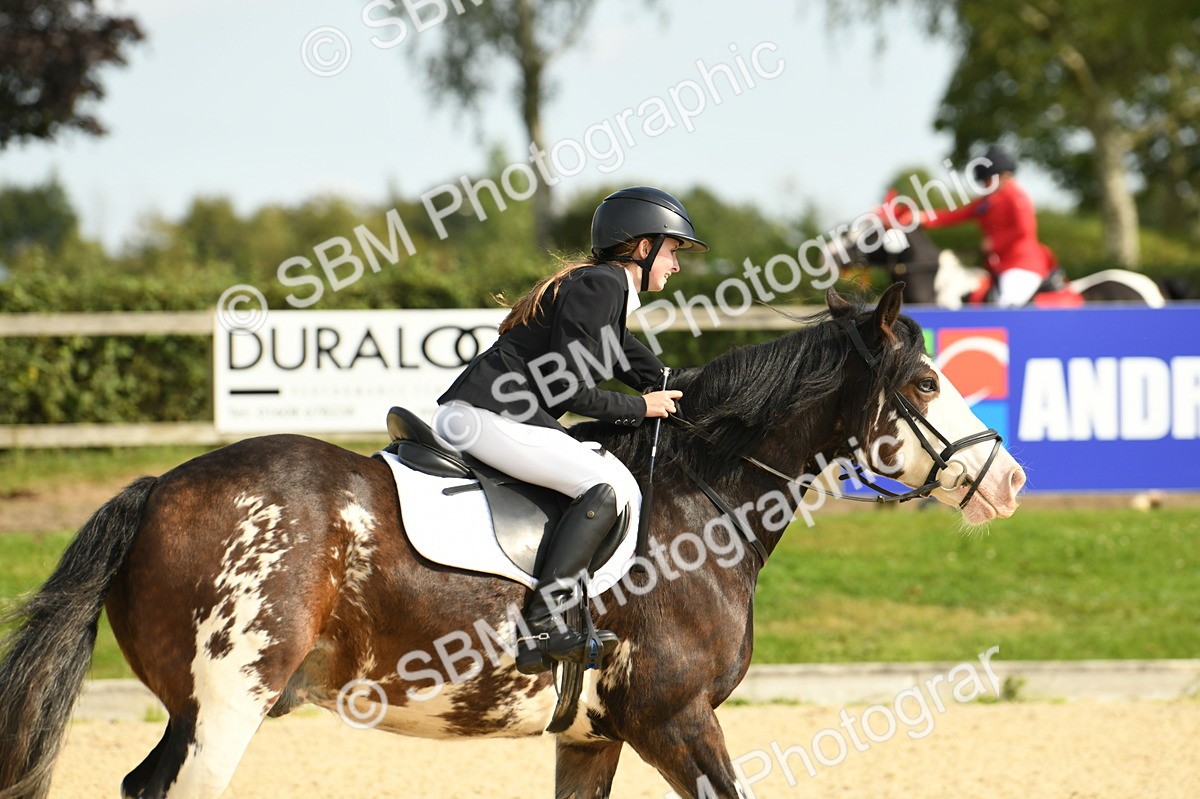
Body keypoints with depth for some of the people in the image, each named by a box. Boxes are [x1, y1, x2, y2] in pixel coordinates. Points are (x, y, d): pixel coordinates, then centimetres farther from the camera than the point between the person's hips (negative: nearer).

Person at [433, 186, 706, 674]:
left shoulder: (608, 288, 23)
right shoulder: (603, 284, -9)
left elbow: (658, 378, 27)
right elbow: (565, 386, -16)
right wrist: (641, 408, -4)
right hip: (485, 415, -11)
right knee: (611, 484, -20)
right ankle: (541, 626, -30)